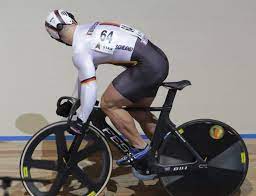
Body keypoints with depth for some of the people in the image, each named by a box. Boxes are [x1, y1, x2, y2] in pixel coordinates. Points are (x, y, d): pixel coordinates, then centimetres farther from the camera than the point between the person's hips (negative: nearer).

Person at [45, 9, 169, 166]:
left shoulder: (79, 49, -11)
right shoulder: (91, 28, 17)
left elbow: (90, 87, -17)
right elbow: (85, 73, 27)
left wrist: (80, 121, -7)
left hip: (147, 67, -10)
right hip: (159, 59, 10)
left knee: (108, 104, -2)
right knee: (138, 111, 21)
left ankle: (140, 147, 8)